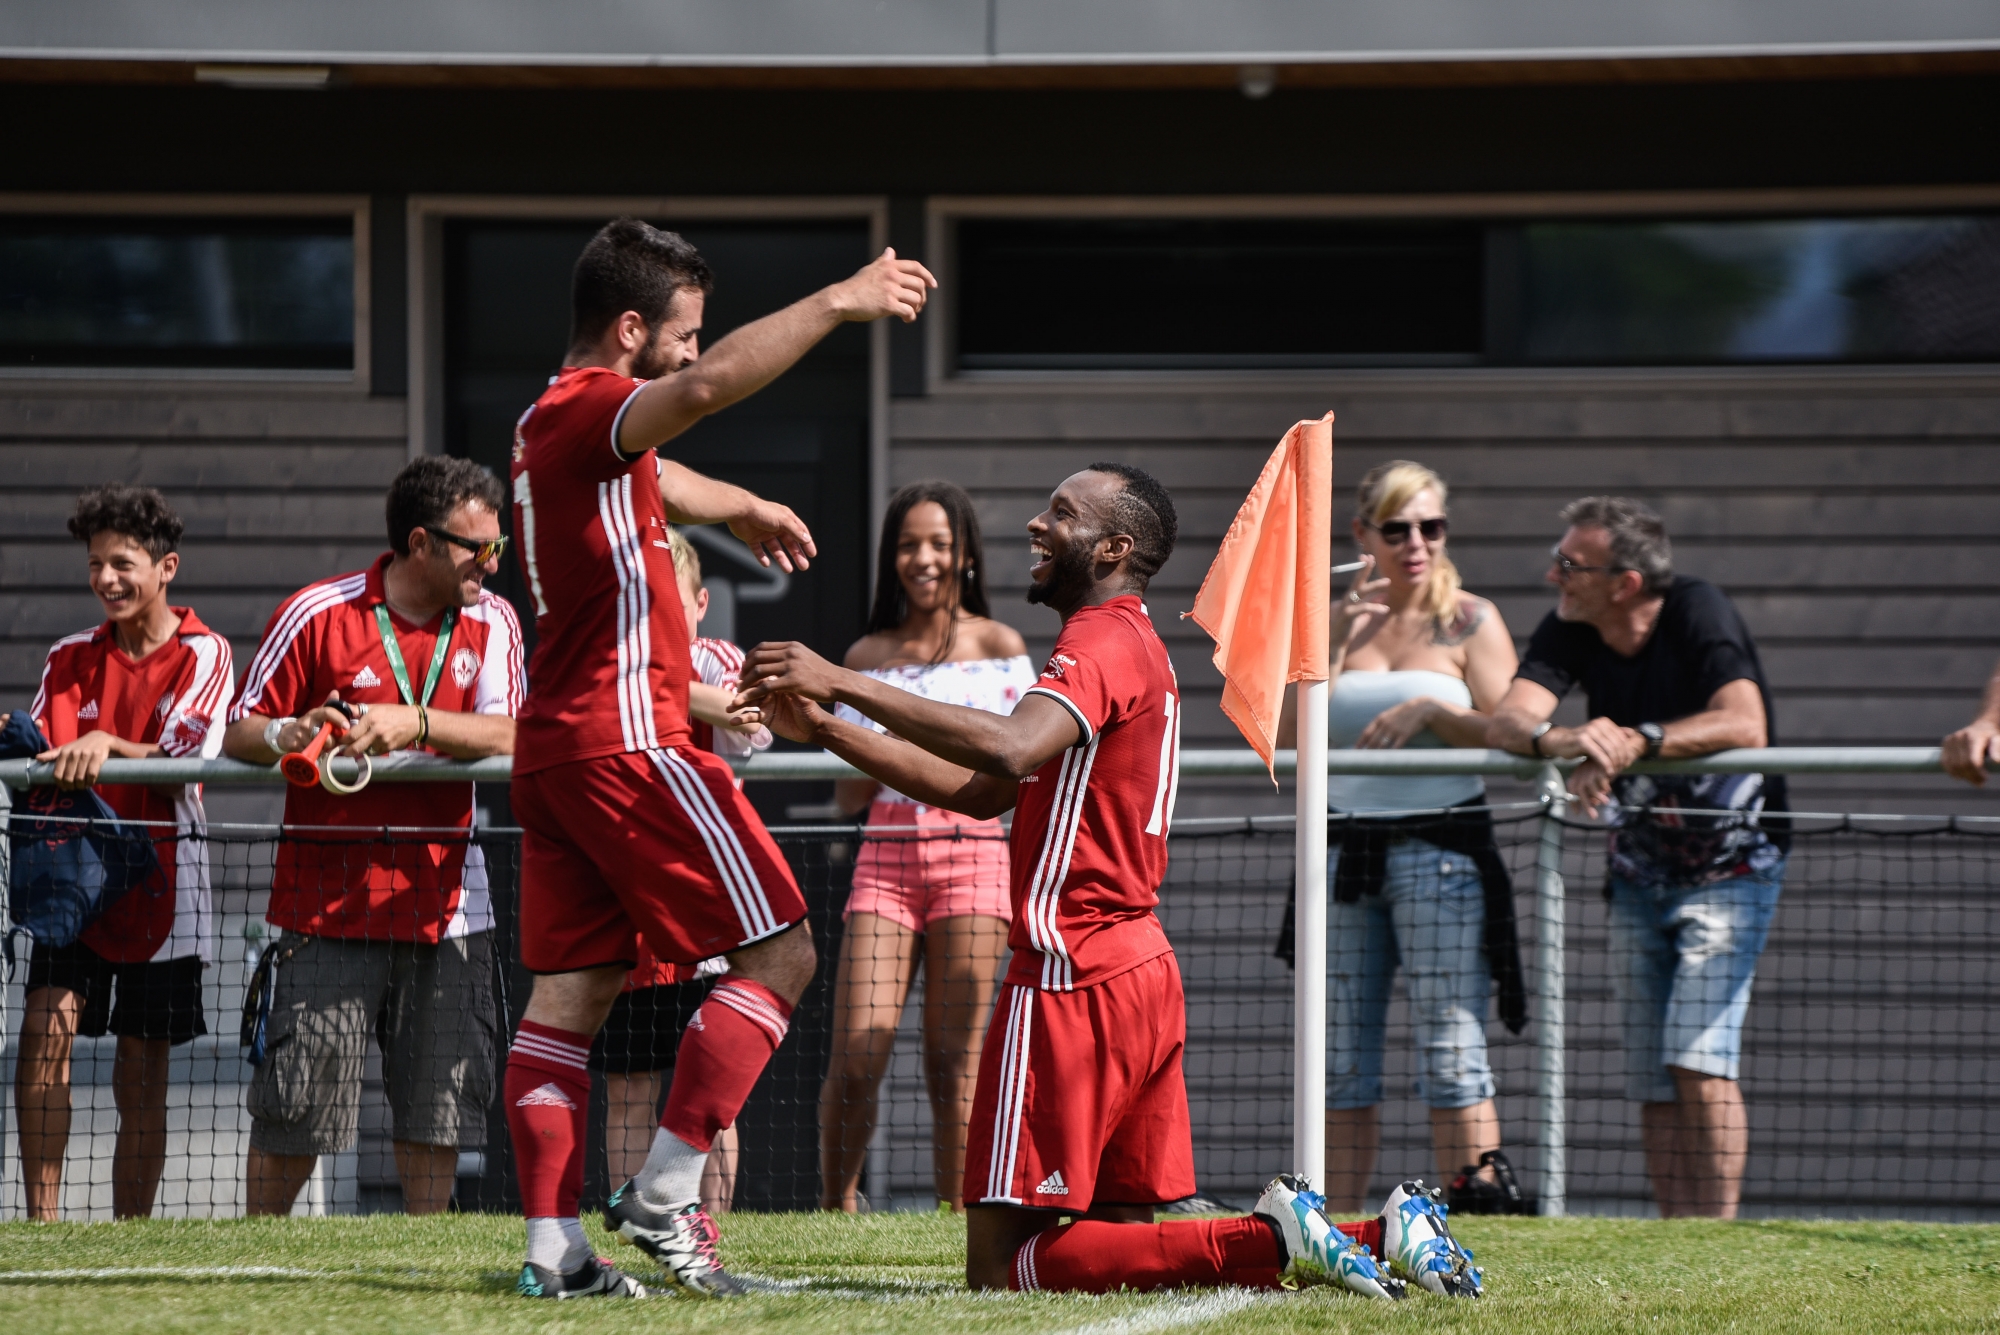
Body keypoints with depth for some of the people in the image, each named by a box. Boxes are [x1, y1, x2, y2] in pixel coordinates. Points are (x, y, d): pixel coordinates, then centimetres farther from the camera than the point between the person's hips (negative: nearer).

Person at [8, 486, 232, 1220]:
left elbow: (183, 761, -17)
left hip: (159, 889, -2)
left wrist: (108, 747, -34)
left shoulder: (202, 655, -2)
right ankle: (42, 1224, -17)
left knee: (141, 1075, 3)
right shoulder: (71, 657, 8)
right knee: (47, 1026, -17)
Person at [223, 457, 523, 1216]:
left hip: (443, 903, 3)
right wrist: (289, 735, -21)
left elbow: (503, 736, -7)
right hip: (329, 897, -3)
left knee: (436, 1106, 1)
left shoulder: (491, 624, 6)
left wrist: (414, 723, -23)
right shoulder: (316, 614, -3)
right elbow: (239, 734, 1)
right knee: (294, 1107, -4)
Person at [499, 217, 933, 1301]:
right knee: (778, 952, -4)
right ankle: (662, 1198, -8)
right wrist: (837, 304, -31)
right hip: (626, 738, -10)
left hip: (554, 748, 10)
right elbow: (706, 387, -33)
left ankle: (552, 1244, 0)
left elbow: (650, 480, 42)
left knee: (569, 994, 5)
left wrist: (740, 507, 60)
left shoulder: (553, 424, 20)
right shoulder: (588, 410, -12)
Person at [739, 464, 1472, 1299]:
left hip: (1073, 982, -10)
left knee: (1000, 1265, -9)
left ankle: (1265, 1242, -18)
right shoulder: (1129, 644, 22)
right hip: (1141, 970, 10)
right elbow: (979, 791, 21)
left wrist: (846, 683, -31)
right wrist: (828, 730, 14)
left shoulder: (1104, 641, -11)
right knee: (1123, 1234, 12)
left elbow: (1008, 750, -32)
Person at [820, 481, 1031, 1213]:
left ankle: (958, 1215, -1)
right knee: (855, 1057, -9)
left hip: (971, 854, -2)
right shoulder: (869, 656, 13)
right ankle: (835, 1209, 4)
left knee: (953, 1061, -5)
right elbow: (848, 795, 12)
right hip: (885, 856, 2)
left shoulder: (998, 646, 7)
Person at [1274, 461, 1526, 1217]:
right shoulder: (1334, 622, 11)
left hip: (1441, 847, -4)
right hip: (1345, 849, 4)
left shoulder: (1470, 621, 3)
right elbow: (1288, 740, 2)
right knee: (1342, 1064, 4)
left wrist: (1430, 709, -18)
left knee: (1451, 1055, -8)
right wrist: (1335, 645, -6)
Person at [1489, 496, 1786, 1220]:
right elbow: (1508, 719, -18)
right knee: (1650, 1081, 4)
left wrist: (1635, 741, -39)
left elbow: (1745, 725, -32)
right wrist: (1566, 741, -39)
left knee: (1698, 1061, -17)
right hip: (1639, 875, 6)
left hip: (1730, 867, -6)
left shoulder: (1698, 612, -19)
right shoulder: (1570, 630, -5)